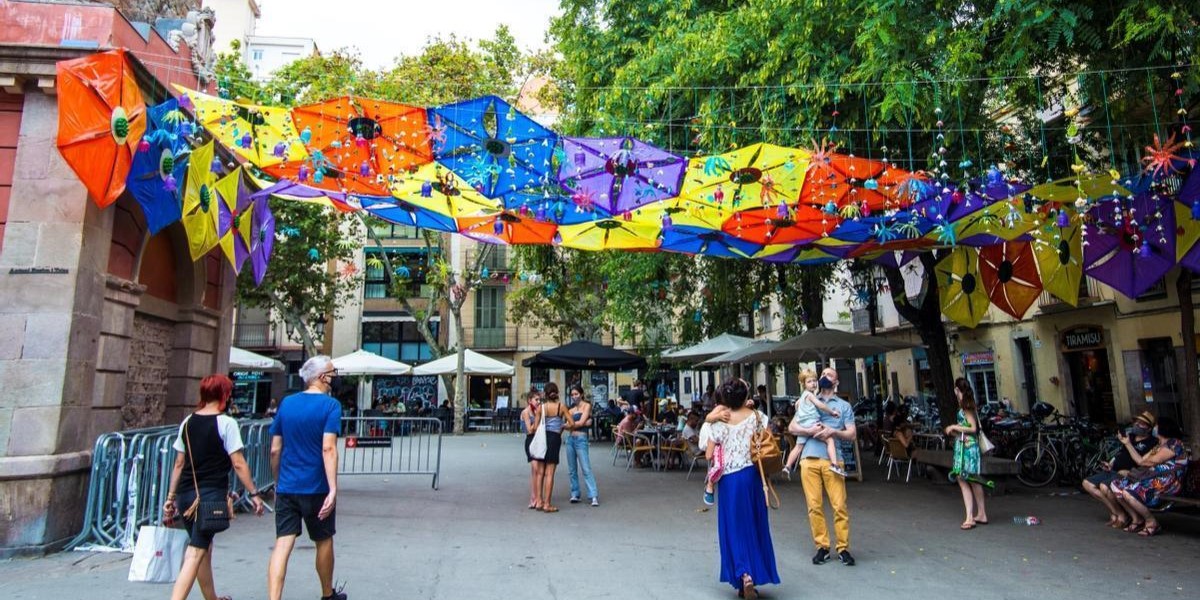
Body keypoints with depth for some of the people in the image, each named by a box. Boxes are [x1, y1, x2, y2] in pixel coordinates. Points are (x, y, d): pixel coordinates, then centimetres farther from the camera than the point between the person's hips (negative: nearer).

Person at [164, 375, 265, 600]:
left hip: (186, 494, 7)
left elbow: (179, 463, 12)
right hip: (211, 494, -7)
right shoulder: (226, 423, -10)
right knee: (195, 554, -6)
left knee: (205, 548, 20)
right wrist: (254, 493, -5)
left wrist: (171, 496, 20)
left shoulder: (188, 422, 8)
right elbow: (238, 464, -11)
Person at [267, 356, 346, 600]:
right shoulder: (330, 405, -11)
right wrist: (333, 489, -22)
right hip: (316, 488, -3)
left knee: (283, 544, 1)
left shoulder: (286, 403, 5)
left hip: (286, 488, 4)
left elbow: (275, 450, 7)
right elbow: (328, 449, -21)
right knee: (324, 541, 15)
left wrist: (278, 483, 19)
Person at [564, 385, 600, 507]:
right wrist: (585, 423, -11)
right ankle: (575, 494, 15)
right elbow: (569, 424, 0)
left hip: (581, 439, -6)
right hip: (570, 439, 6)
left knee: (586, 469, -11)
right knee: (572, 469, 8)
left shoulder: (587, 405, 1)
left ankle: (594, 496, -12)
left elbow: (581, 422, -9)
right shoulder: (572, 409, 15)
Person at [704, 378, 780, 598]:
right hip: (751, 475, 1)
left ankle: (743, 575, -8)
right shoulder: (756, 416, -5)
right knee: (754, 526, 13)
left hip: (729, 479, -1)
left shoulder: (718, 422, -7)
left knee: (734, 527, 6)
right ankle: (756, 574, 18)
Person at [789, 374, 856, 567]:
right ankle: (822, 546, 12)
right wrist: (810, 431, -11)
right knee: (814, 506, 2)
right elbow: (792, 427, 7)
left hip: (832, 460, -1)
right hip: (809, 458, 1)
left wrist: (833, 431, -12)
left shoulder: (844, 406, 14)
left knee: (840, 506, -3)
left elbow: (852, 434, 6)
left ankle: (843, 548, 9)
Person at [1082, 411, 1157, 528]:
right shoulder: (1129, 436, 20)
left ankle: (1122, 515, -9)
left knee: (1104, 487, -34)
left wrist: (1131, 472, -23)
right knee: (1087, 483, -4)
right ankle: (1113, 512, -3)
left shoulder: (1152, 443, -5)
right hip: (1114, 471, 9)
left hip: (1129, 475, -9)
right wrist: (1110, 464, 13)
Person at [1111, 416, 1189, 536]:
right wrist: (1127, 443, 22)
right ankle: (1136, 519, 2)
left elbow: (1152, 462, -14)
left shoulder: (1174, 444, -7)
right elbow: (1140, 460, 18)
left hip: (1166, 483, -10)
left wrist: (1143, 461, 7)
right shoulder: (1159, 446, 23)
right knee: (1116, 486, -4)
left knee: (1128, 493, -30)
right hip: (1152, 479, 10)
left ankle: (1152, 523, -10)